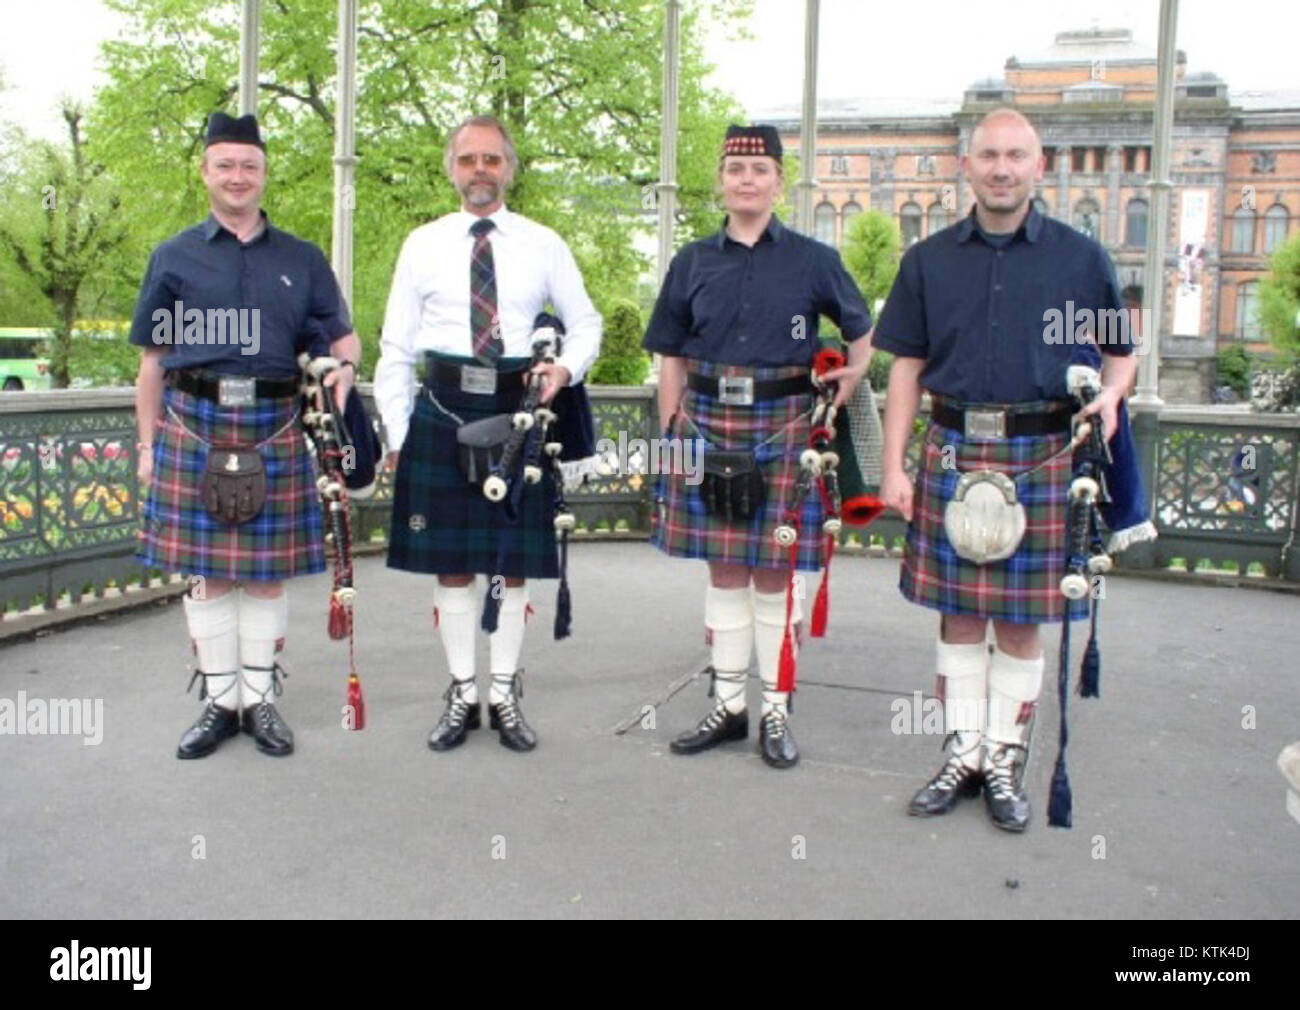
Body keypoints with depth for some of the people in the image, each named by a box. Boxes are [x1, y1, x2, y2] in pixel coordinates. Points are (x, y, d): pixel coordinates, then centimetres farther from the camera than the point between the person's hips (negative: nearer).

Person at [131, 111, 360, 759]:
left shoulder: (302, 260, 11)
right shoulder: (173, 257, 9)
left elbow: (342, 336, 14)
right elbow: (153, 362, 10)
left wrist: (344, 368, -8)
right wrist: (147, 445, 7)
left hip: (275, 430, 0)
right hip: (194, 428, 0)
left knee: (267, 573, 5)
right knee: (207, 573, 3)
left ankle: (260, 699, 17)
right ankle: (219, 701, 16)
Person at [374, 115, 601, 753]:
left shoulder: (544, 245, 5)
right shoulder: (424, 244, 6)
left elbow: (586, 322, 13)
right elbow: (396, 348, 6)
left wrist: (567, 368, -8)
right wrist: (397, 433, 1)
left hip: (517, 413, 0)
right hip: (442, 413, 0)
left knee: (513, 563, 6)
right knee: (450, 564, 6)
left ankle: (504, 695, 19)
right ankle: (462, 695, 20)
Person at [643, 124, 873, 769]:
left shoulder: (813, 260, 4)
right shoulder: (693, 263, 9)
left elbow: (863, 331, 13)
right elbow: (672, 359, 11)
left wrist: (851, 376, -5)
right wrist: (672, 432, 5)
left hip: (784, 427, -2)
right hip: (709, 425, 2)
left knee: (774, 574, 3)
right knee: (724, 571, 8)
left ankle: (775, 710, 15)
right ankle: (727, 704, 19)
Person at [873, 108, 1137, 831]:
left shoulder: (1082, 257, 5)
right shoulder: (929, 260, 8)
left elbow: (1121, 351, 13)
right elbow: (907, 369, 7)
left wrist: (1110, 394, -10)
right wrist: (894, 466, 1)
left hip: (1041, 456, -1)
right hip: (953, 452, 2)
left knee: (1021, 624, 5)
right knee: (958, 616, 8)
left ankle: (1007, 764, 20)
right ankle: (963, 754, 22)